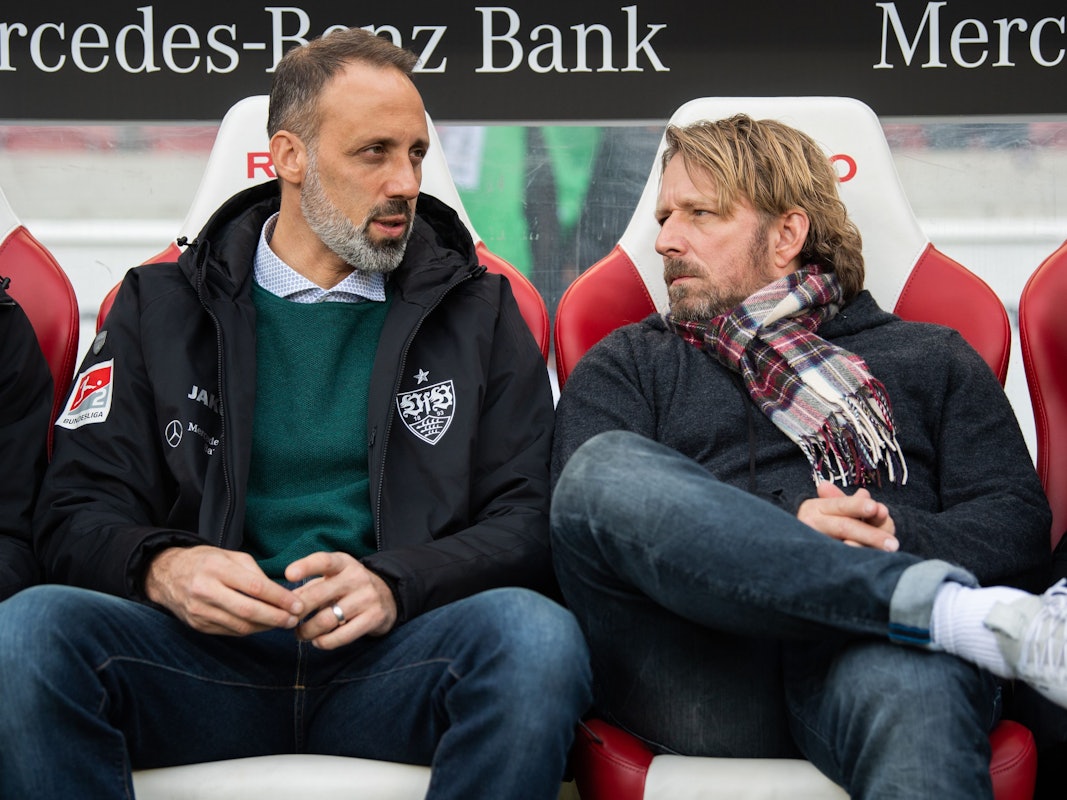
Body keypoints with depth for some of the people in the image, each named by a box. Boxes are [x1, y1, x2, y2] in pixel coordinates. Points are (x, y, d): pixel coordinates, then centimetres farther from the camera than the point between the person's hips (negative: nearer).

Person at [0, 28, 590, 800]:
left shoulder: (479, 311, 15)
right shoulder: (161, 307, 15)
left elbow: (527, 522, 6)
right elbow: (78, 511, 10)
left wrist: (395, 584, -14)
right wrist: (162, 568, -15)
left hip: (395, 656, 0)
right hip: (208, 650, 0)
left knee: (537, 634, -33)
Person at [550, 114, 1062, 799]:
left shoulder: (931, 358, 26)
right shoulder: (627, 366, 26)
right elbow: (592, 513, 6)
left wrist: (901, 536, -8)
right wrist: (780, 536, -9)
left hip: (865, 652, -2)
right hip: (697, 680, 3)